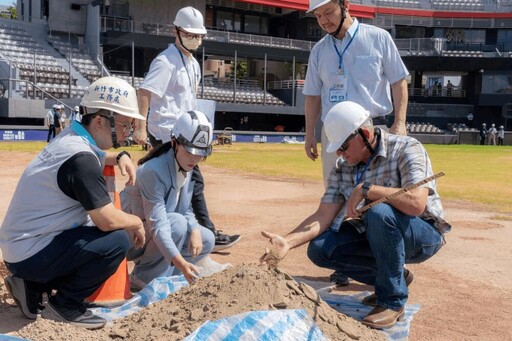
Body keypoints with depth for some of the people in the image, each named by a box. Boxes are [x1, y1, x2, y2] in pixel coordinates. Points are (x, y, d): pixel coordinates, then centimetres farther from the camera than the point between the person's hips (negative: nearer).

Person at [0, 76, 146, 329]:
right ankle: (65, 305, -2)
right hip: (29, 256, -10)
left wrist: (120, 156, 10)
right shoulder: (80, 158, -24)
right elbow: (107, 220, -26)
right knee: (119, 240, -19)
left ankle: (33, 287, 16)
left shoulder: (71, 137, 5)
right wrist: (137, 222, -6)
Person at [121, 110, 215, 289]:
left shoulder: (187, 168, -3)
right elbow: (157, 224, -35)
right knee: (177, 223, -32)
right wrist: (180, 262, -44)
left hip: (154, 233, 8)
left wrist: (195, 230, -19)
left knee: (207, 239, -3)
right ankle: (144, 278, -14)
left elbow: (186, 209, 3)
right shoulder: (153, 170, -30)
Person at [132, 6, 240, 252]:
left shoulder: (194, 64, 16)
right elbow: (144, 92, -19)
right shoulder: (166, 61, -12)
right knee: (193, 181, -10)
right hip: (167, 132, -9)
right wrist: (140, 128, -27)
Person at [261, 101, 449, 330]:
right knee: (319, 249, -12)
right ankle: (394, 277, 5)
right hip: (378, 236, 6)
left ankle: (392, 301, -18)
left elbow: (416, 203, -35)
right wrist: (288, 242, -22)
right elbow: (323, 215, -8)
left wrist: (365, 189, -31)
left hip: (423, 234, -6)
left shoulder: (406, 150, -20)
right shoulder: (342, 169, -2)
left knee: (380, 213, -36)